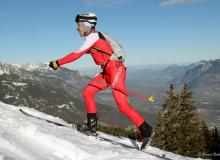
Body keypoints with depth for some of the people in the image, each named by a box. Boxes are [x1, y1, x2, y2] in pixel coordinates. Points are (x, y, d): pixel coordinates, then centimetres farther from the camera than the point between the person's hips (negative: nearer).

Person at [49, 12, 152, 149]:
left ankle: (146, 130, -5)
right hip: (108, 72, 10)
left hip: (115, 69, -10)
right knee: (87, 92, 8)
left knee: (123, 105, -13)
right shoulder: (94, 37, 18)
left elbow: (77, 54, -11)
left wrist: (58, 63, -5)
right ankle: (92, 125, 14)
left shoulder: (92, 36, -9)